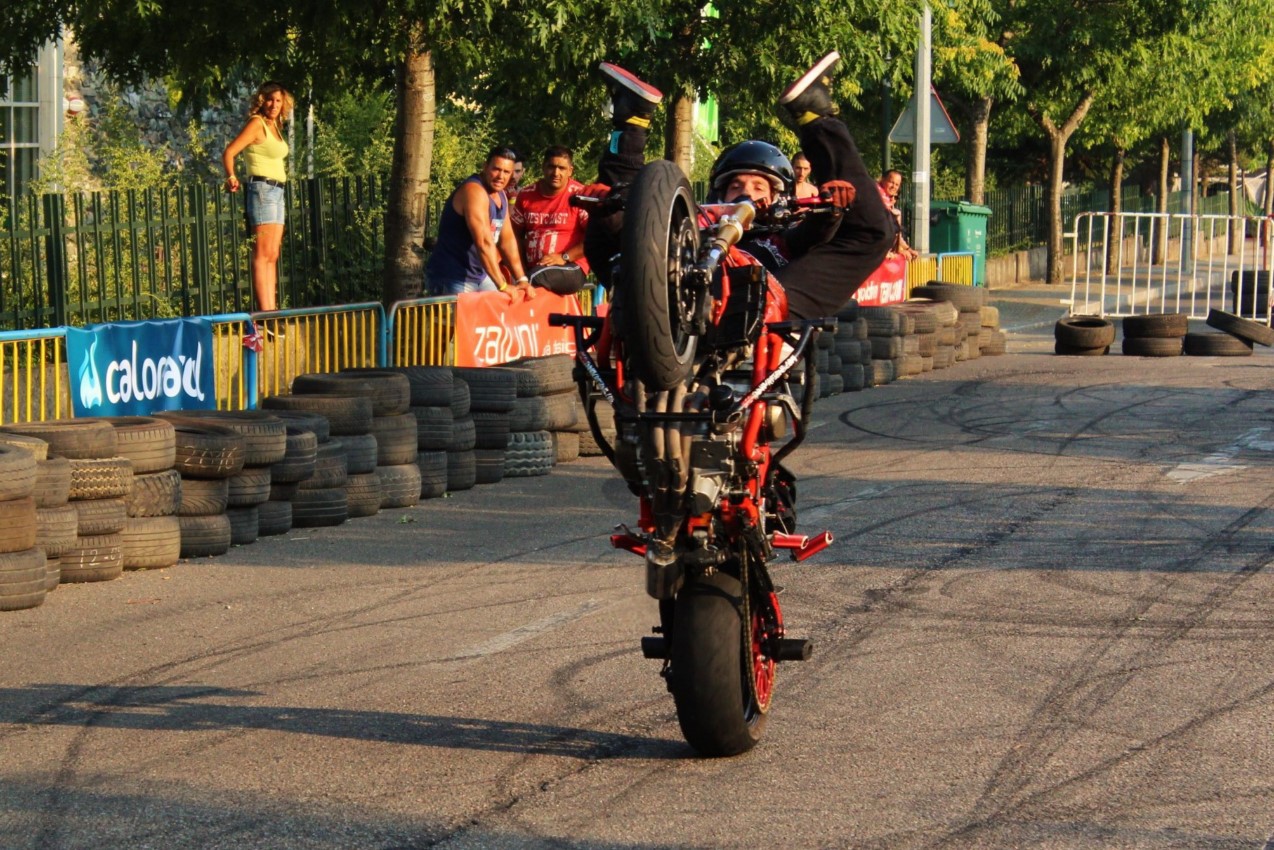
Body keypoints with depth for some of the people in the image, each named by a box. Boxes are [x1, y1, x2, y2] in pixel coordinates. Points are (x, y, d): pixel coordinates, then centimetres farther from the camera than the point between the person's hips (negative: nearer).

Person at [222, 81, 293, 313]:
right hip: (262, 189, -9)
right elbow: (229, 152, -14)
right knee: (263, 254, -12)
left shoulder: (274, 126, 16)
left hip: (277, 192, 9)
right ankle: (264, 311, -15)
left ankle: (271, 310, 8)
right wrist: (231, 177, -25)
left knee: (272, 256, 8)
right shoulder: (257, 124, -8)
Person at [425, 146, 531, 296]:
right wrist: (502, 286, -29)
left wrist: (521, 279, 1)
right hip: (453, 279, -9)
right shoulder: (474, 191, -20)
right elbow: (484, 243, -27)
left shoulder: (501, 196, 11)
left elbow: (507, 240, 10)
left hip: (480, 276, 9)